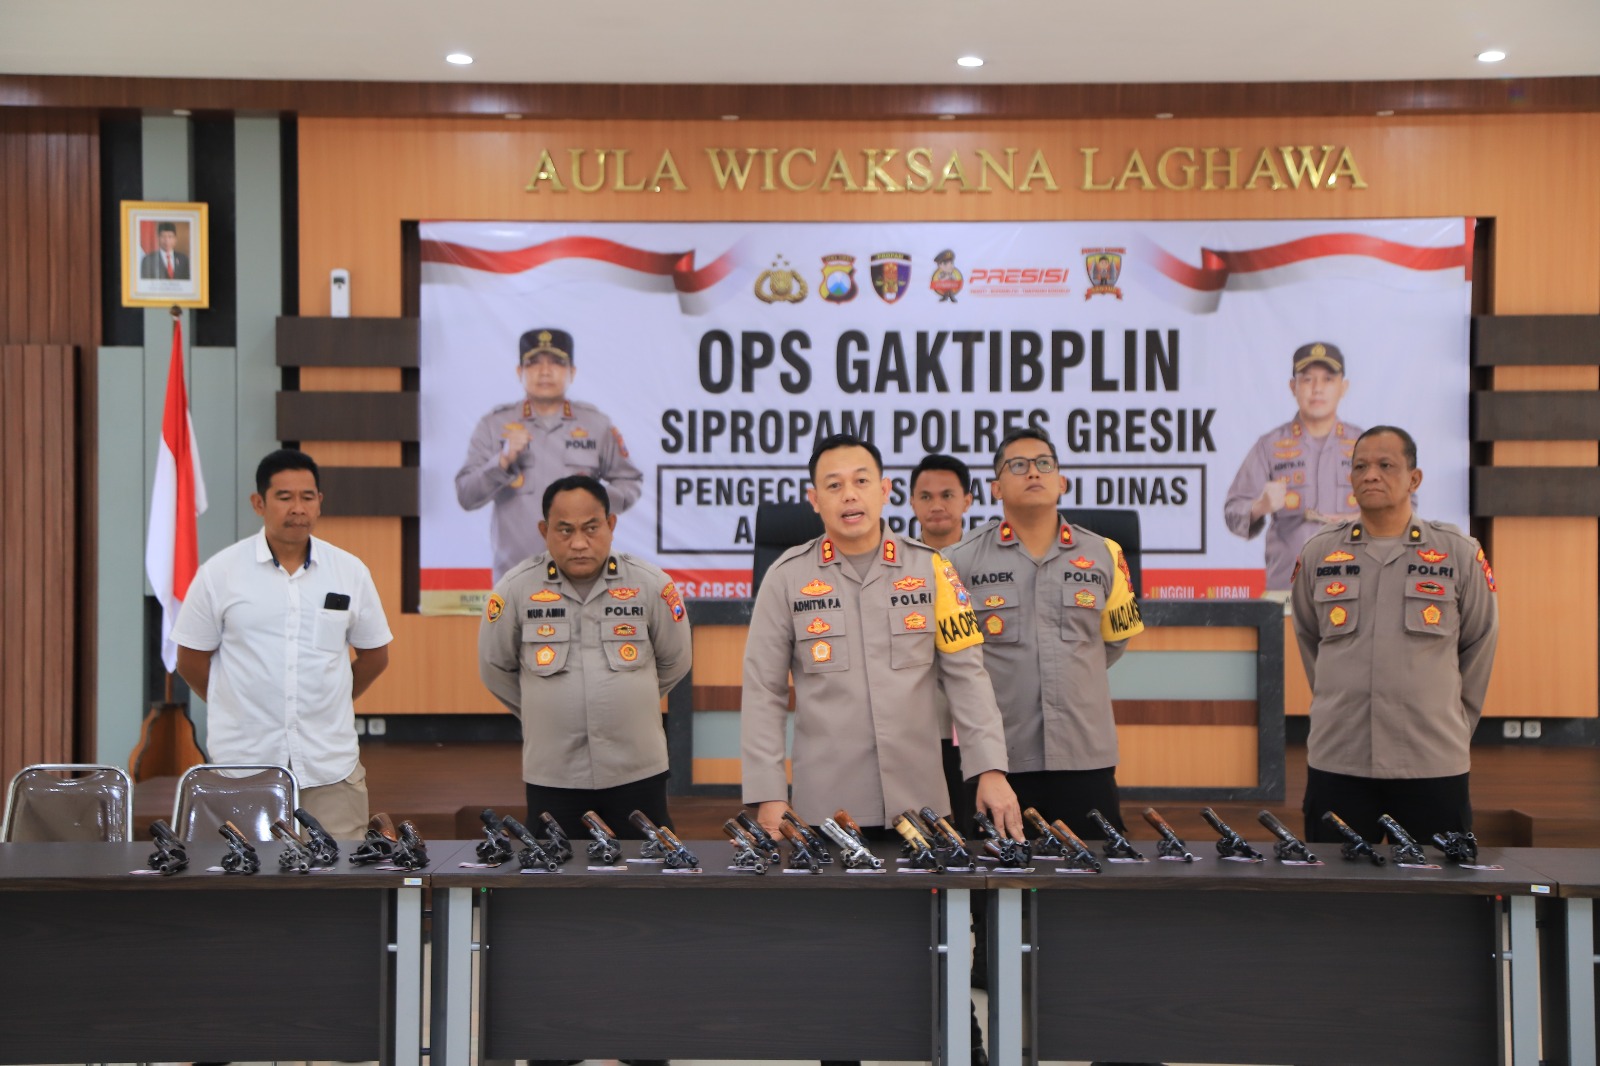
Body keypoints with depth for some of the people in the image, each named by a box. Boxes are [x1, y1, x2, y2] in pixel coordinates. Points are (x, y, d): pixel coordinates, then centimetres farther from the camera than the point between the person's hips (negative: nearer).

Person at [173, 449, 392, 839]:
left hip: (331, 766, 1)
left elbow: (375, 655, 16)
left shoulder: (350, 572, 6)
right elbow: (191, 660, 7)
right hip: (243, 763, -1)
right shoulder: (219, 572, 0)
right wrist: (238, 706, 12)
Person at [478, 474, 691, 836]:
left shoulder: (650, 585, -4)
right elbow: (495, 667, 8)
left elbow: (674, 661, 11)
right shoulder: (515, 588, -5)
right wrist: (545, 712, 11)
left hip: (638, 772, 0)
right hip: (552, 776, 0)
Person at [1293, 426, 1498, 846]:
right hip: (1336, 763, 1)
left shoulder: (1460, 554, 1)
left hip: (1434, 765, -1)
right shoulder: (1318, 554, 5)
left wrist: (1451, 722, 14)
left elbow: (1479, 643, 11)